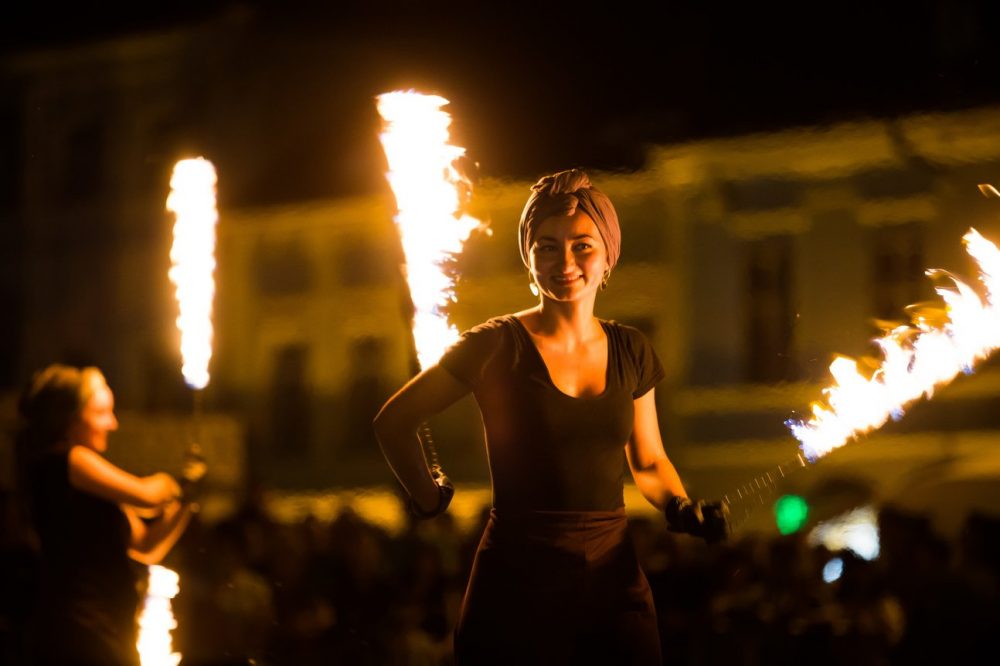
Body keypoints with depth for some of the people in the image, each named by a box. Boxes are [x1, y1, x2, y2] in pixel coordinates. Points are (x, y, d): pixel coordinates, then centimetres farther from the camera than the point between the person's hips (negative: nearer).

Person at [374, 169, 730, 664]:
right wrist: (430, 500, 3)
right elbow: (393, 423, 2)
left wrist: (681, 508, -1)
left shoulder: (630, 352, 7)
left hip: (612, 581, 4)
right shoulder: (496, 347, -6)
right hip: (517, 585, -4)